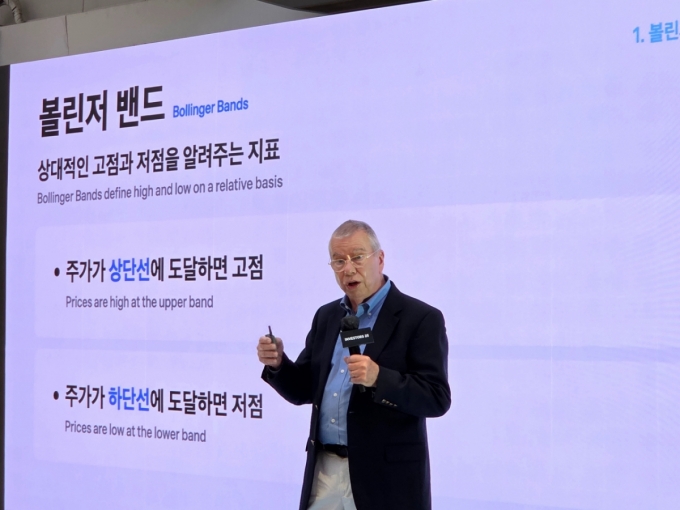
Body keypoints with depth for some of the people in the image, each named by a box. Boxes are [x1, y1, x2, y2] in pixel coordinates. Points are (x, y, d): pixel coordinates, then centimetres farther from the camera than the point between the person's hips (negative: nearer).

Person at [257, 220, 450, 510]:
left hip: (385, 476, -5)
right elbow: (304, 391, 13)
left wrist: (378, 378, -28)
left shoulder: (420, 319, -8)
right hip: (323, 472, 5)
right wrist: (277, 364, -6)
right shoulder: (326, 316, 12)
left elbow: (437, 399, -14)